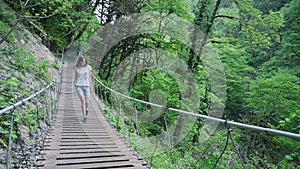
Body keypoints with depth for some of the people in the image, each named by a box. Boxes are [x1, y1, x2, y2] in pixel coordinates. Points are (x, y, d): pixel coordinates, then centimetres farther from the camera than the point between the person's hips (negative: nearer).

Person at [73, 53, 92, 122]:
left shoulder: (88, 67, 3)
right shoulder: (76, 68, 1)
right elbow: (74, 78, 6)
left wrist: (90, 87, 12)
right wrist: (74, 88, 3)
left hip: (86, 86, 1)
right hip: (79, 86, -1)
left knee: (86, 102, -2)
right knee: (82, 100, -17)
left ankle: (86, 109, 35)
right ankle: (84, 116, -9)